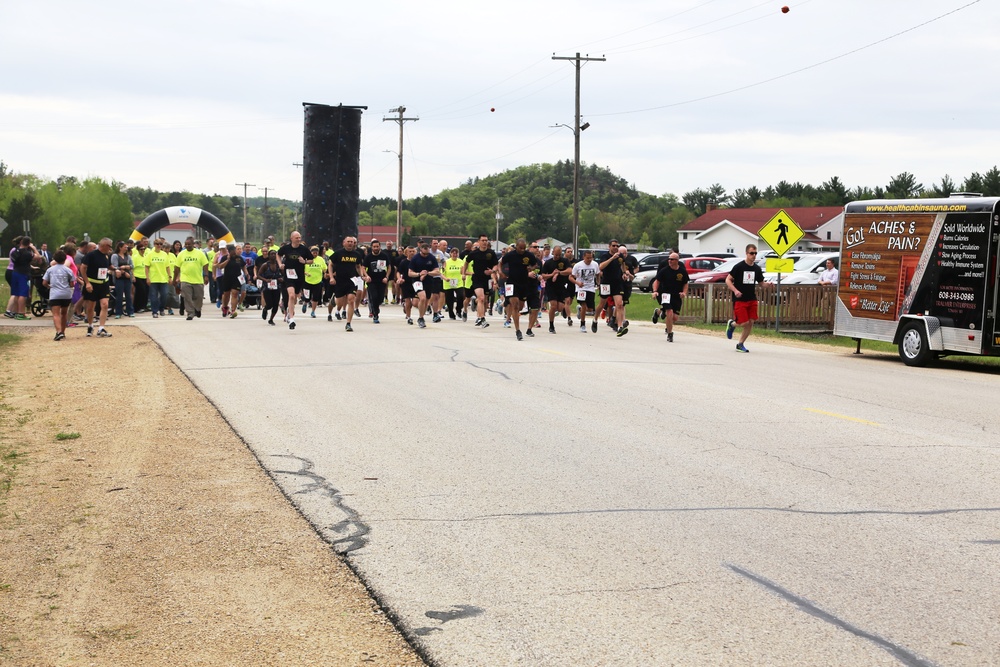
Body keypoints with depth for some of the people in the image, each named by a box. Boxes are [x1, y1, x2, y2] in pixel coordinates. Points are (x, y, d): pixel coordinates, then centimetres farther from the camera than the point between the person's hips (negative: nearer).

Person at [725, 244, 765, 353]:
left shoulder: (757, 269, 8)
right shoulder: (739, 267, -8)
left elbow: (761, 282, 18)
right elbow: (728, 280, -6)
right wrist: (735, 290, -21)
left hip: (752, 300, 5)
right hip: (739, 299, -5)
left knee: (751, 323, -1)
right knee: (745, 323, -11)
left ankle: (740, 344, 13)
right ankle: (731, 324, 23)